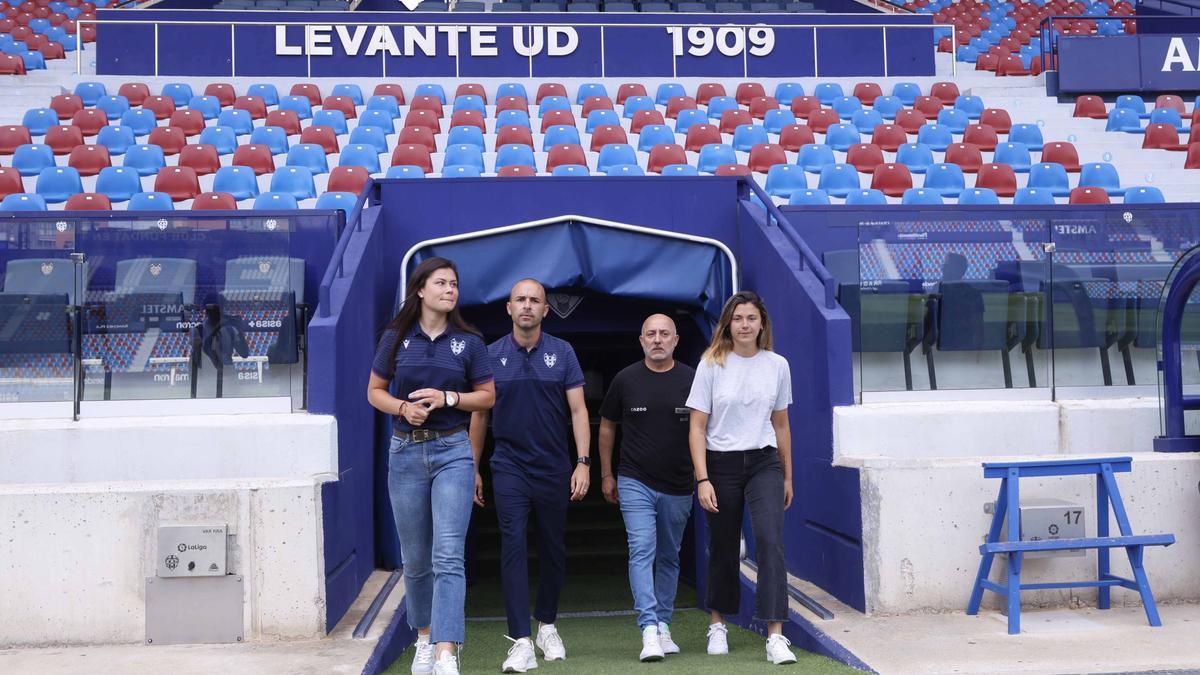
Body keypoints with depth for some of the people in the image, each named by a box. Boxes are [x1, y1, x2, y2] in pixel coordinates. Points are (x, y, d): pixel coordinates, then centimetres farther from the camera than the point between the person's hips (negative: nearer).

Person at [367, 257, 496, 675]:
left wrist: (448, 398, -12)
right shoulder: (396, 338, 4)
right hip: (406, 452, 2)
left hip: (452, 452, -2)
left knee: (448, 557, -12)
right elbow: (375, 391, 9)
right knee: (415, 559, 11)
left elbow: (488, 396, 5)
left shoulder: (468, 341, 2)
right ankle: (425, 639, 30)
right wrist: (403, 407, -12)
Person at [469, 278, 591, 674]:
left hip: (554, 469, 1)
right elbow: (479, 415, 7)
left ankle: (547, 626, 30)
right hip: (509, 467, -1)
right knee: (513, 547, -9)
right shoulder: (491, 355, 2)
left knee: (553, 549, 10)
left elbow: (577, 410, 0)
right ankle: (521, 642, -8)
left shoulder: (562, 353, 1)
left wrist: (583, 462, -9)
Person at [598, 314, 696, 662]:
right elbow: (607, 427, 10)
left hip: (677, 487, 2)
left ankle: (663, 626, 23)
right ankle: (649, 632, -16)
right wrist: (606, 474, 10)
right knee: (642, 552, -12)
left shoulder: (691, 380, -1)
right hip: (635, 483, -1)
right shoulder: (626, 380, -1)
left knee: (669, 558, 11)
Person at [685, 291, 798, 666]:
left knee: (770, 542, -14)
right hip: (721, 464, -1)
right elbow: (697, 427, -4)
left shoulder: (777, 365, 4)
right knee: (723, 548, 9)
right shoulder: (712, 365, -4)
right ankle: (718, 624, 30)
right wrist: (702, 480, -12)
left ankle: (775, 636, -13)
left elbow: (781, 424, 13)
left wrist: (787, 476, 15)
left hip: (764, 463, 1)